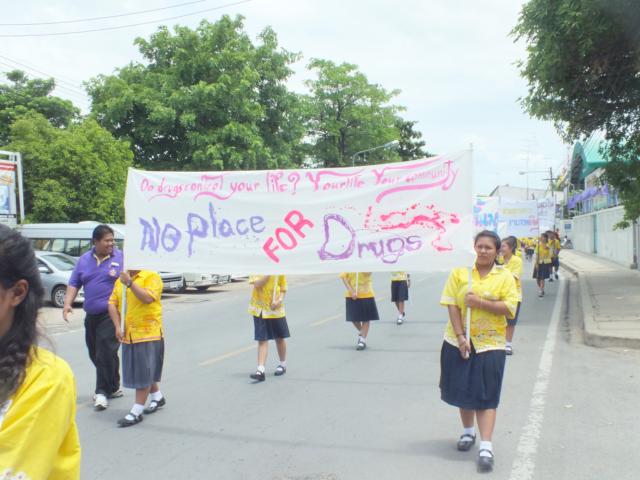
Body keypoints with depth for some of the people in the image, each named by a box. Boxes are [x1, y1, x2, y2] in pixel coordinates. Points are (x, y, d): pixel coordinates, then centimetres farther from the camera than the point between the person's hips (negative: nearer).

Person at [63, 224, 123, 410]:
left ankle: (103, 392, -3)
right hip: (91, 316, 6)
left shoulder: (121, 257, -3)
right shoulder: (84, 260, 11)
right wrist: (67, 304, -2)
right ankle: (113, 387, 26)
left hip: (111, 314, -6)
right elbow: (74, 284, 13)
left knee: (105, 353, -11)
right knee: (95, 354, 11)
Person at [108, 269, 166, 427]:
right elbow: (112, 304, 6)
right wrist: (117, 327, -5)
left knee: (144, 372, -1)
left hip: (148, 333, -7)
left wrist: (130, 283, -25)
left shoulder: (152, 277, -8)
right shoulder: (120, 280, 10)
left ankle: (136, 412, 7)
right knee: (141, 371, 18)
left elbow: (148, 298, -24)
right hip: (128, 335, 7)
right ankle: (157, 397, 39)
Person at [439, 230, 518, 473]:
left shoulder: (505, 277, -2)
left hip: (489, 344, -2)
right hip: (459, 342, 2)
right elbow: (452, 306, -4)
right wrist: (460, 337, -12)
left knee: (486, 396, -2)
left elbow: (509, 308, -10)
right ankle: (468, 432, 35)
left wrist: (480, 302, -21)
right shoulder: (459, 273, 0)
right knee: (463, 389, 14)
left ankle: (486, 447, -1)